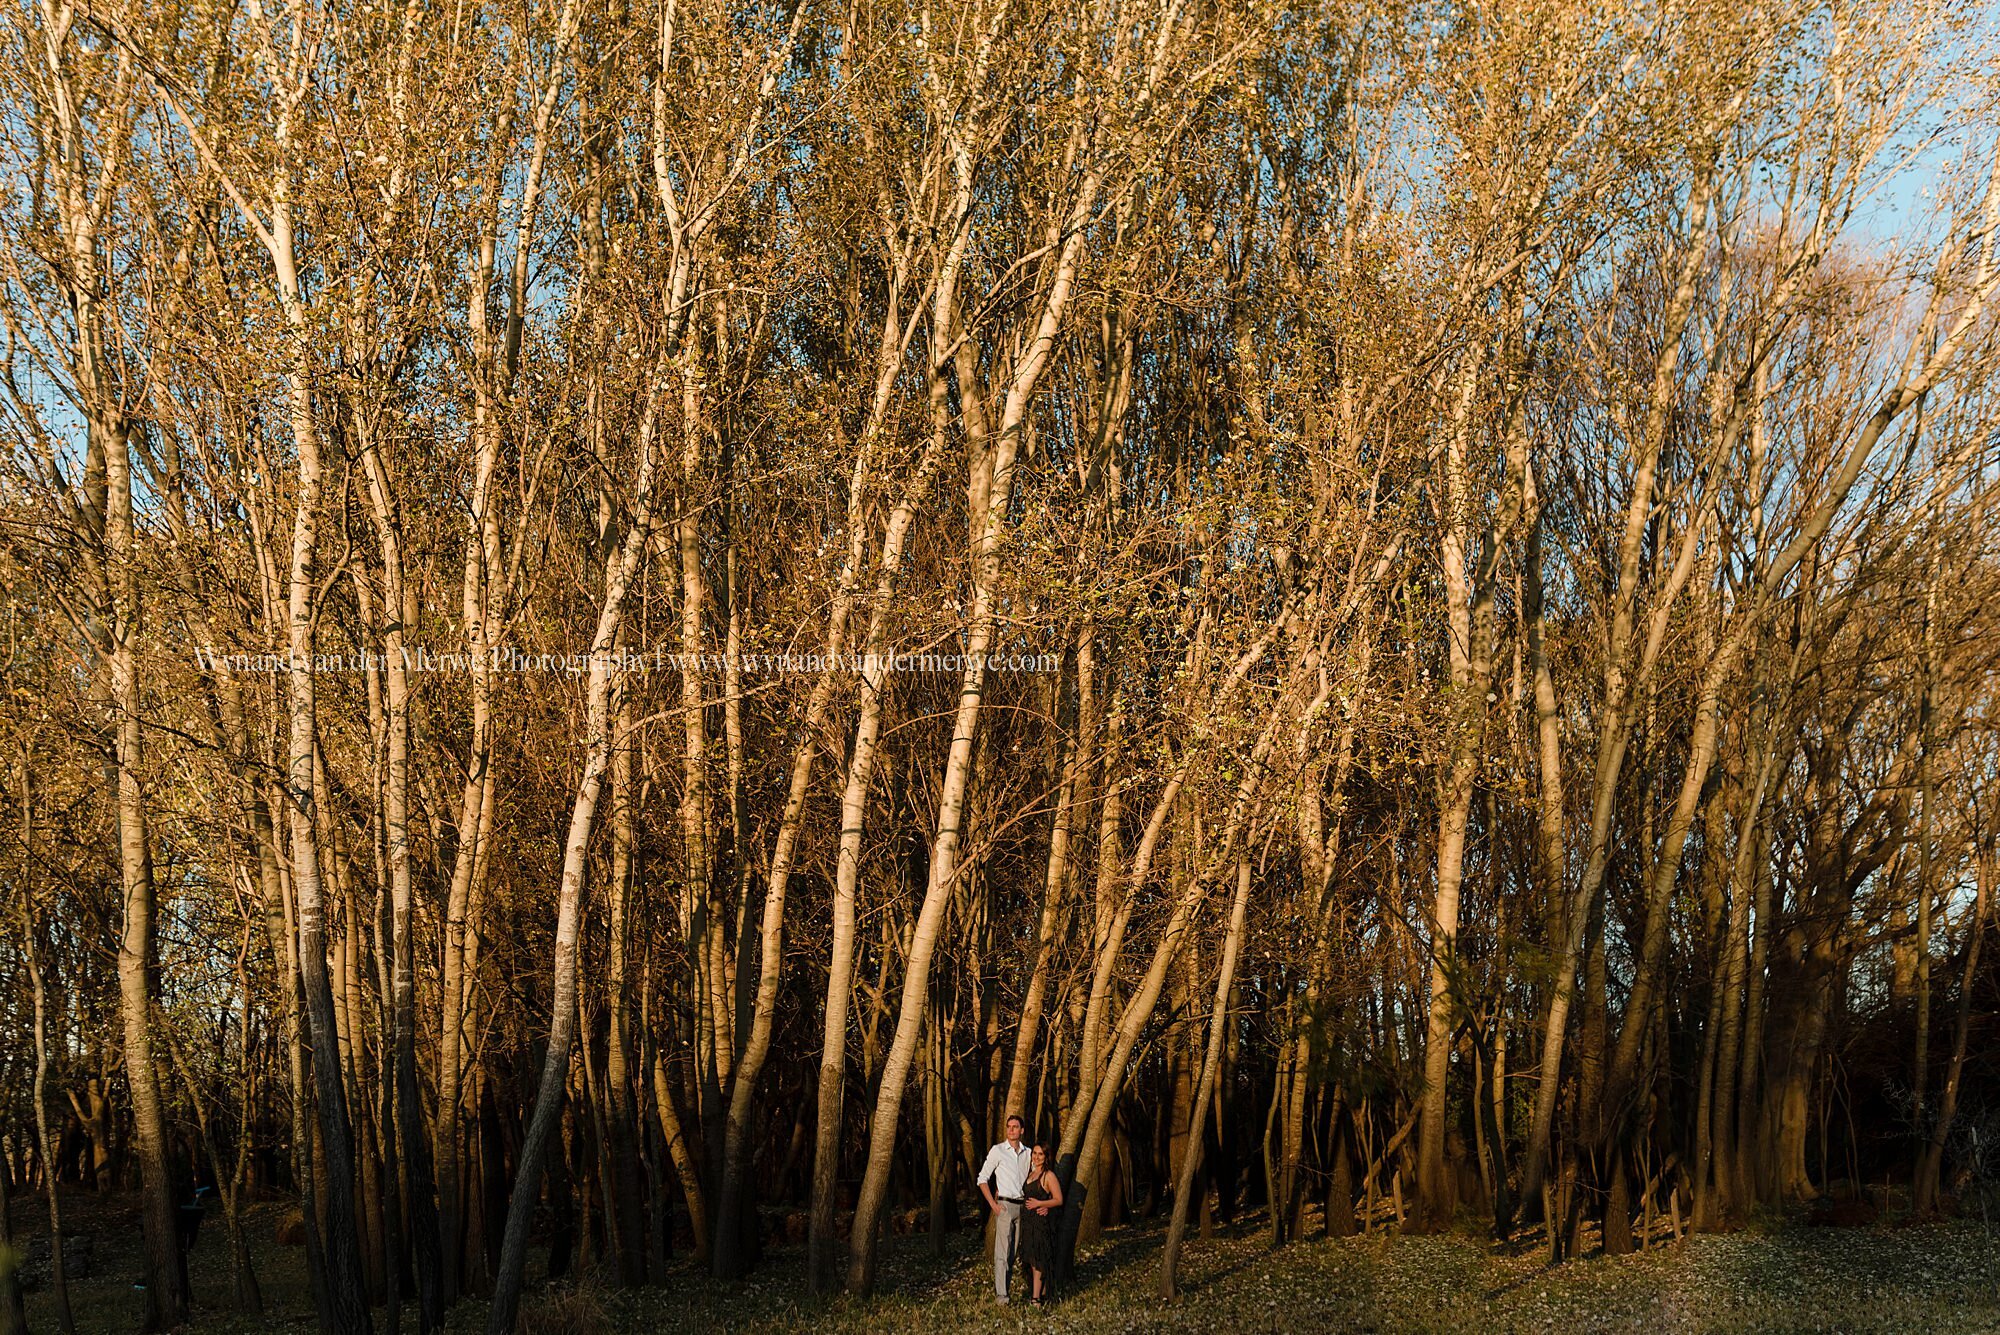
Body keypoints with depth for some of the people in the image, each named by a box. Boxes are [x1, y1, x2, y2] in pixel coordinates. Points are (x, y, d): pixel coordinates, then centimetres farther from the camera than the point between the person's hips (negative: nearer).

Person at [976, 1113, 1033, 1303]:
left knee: (1013, 1251, 7)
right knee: (1002, 1251, -9)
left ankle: (1001, 1287, 16)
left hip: (1022, 1207, 4)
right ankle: (1001, 1294, -10)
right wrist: (993, 1205, -7)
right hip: (1004, 1205, -4)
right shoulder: (998, 1151, 0)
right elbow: (982, 1179, 0)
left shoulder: (1028, 1153, 11)